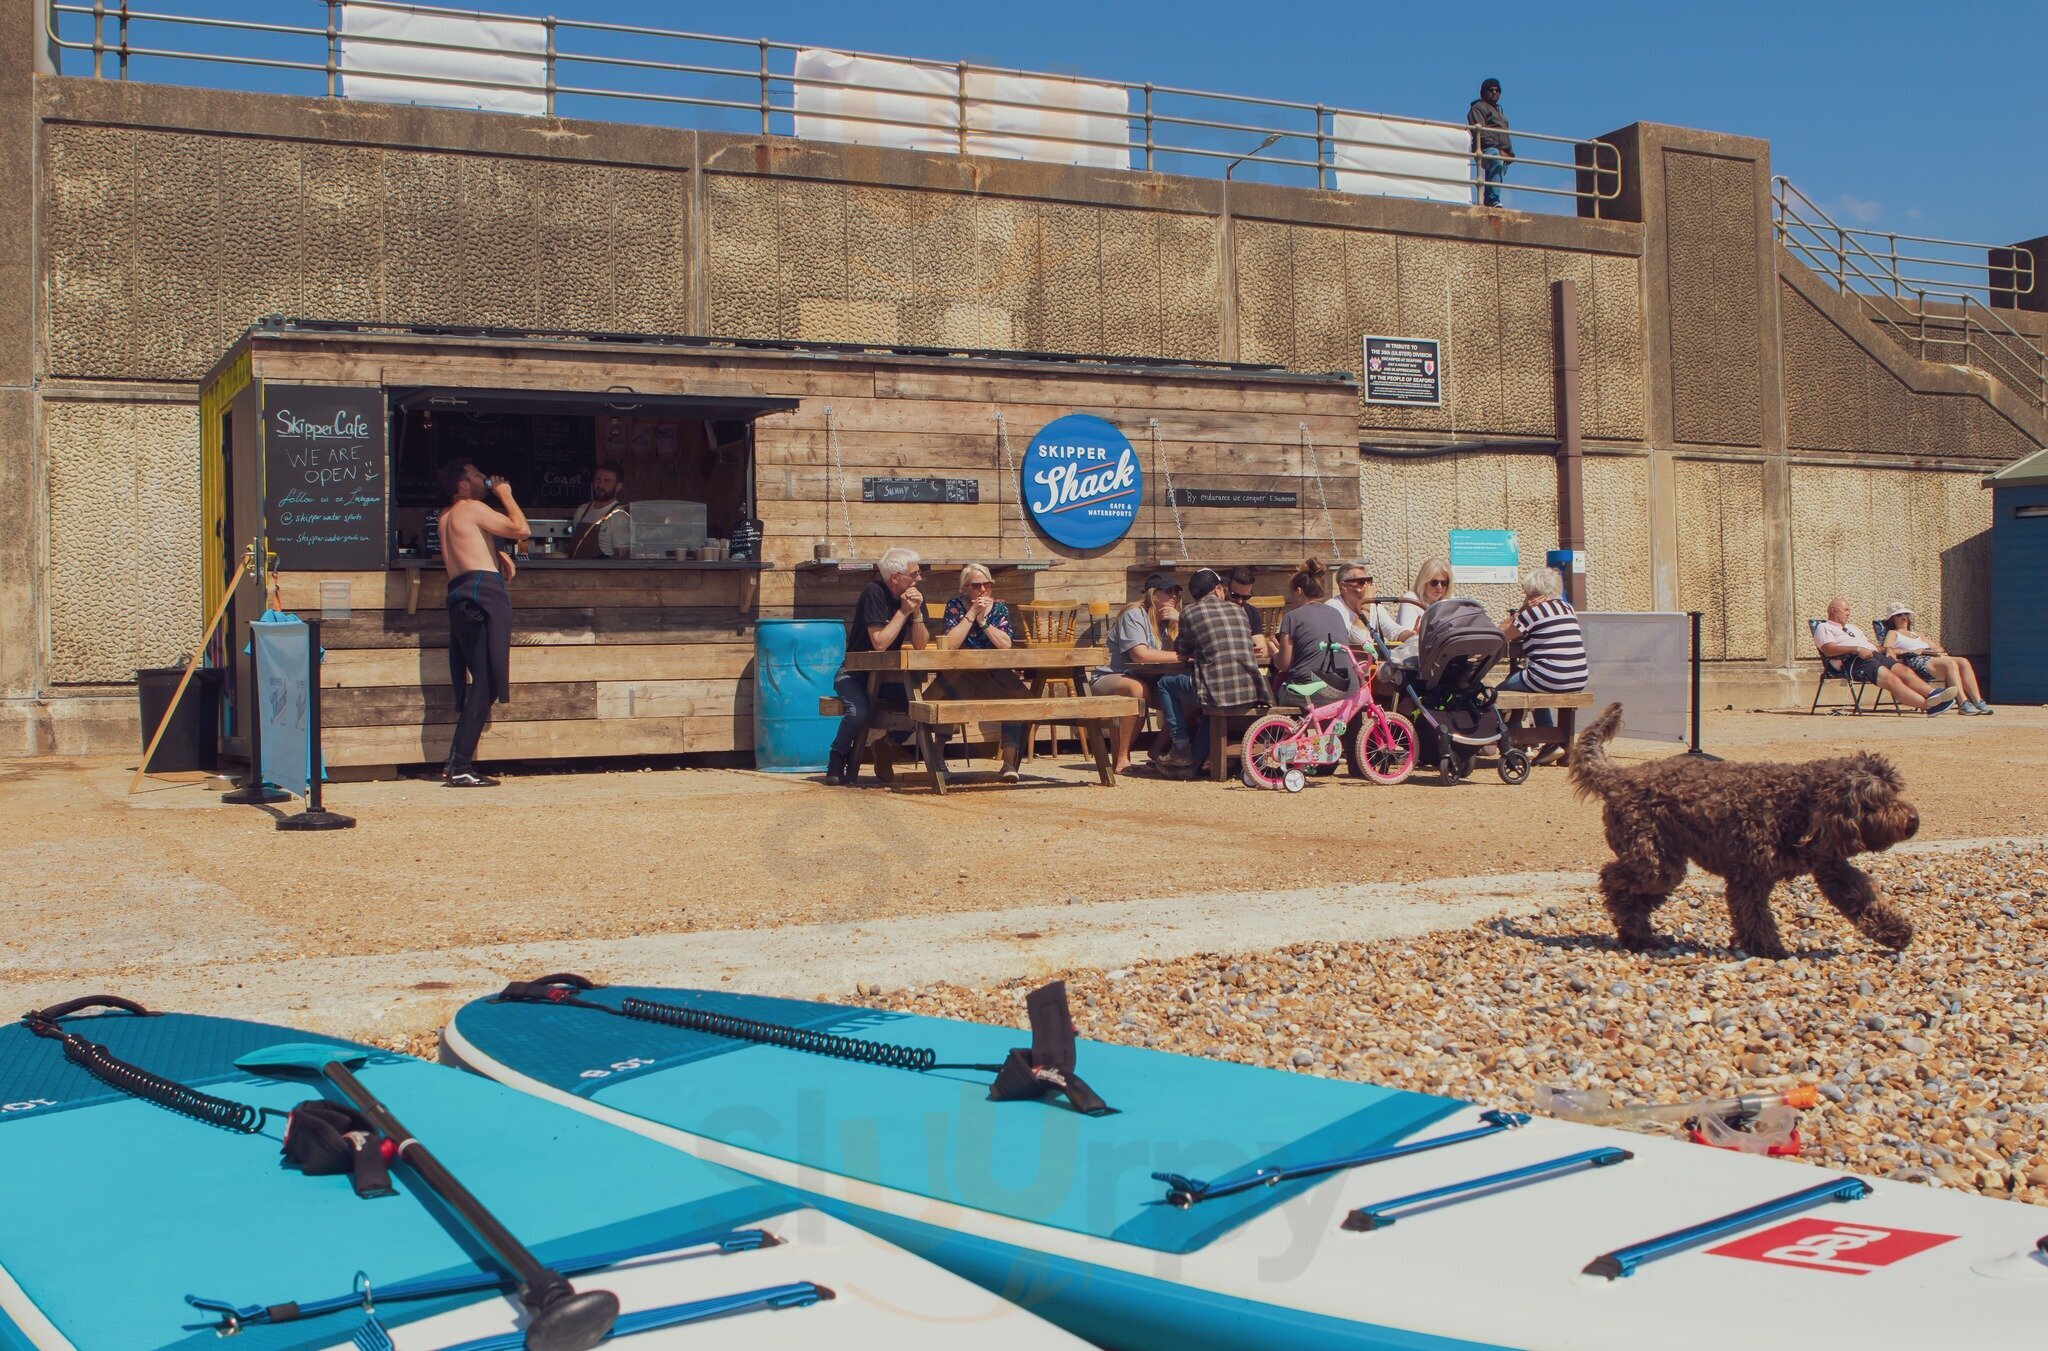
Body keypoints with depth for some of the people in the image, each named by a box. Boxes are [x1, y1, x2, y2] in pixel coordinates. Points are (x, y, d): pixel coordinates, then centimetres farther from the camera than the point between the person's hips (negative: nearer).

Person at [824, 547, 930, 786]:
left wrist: (916, 612, -19)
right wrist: (903, 612, -23)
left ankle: (885, 748, 5)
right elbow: (879, 643, -26)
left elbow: (921, 645, -6)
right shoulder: (874, 593, -20)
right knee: (860, 712, -33)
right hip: (854, 674, -6)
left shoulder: (915, 596, -1)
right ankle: (837, 759, -6)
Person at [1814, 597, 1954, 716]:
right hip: (1853, 661, -8)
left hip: (1875, 655, 8)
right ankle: (1928, 705, -47)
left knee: (1905, 671, -20)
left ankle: (1932, 693, -43)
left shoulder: (1851, 627, 40)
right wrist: (1857, 649, -18)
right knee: (1890, 678, -31)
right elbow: (1829, 649, -8)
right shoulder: (1824, 628, 12)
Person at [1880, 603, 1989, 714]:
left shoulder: (1915, 634, 37)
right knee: (1950, 663, -32)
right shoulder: (1892, 633, 17)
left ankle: (1978, 702, -30)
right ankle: (1963, 704, -42)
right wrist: (1912, 652, -10)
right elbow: (1887, 650, -5)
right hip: (1916, 662, -7)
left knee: (1963, 661, -20)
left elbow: (1940, 649, 32)